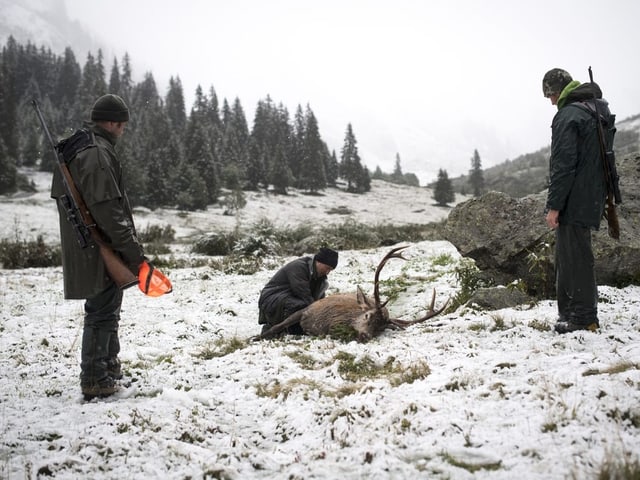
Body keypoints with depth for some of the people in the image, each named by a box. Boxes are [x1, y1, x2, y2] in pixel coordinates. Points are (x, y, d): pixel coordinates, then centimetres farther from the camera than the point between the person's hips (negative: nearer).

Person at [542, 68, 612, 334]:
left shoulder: (568, 115, -15)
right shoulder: (598, 110, 16)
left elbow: (563, 165, -20)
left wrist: (554, 205, -17)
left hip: (574, 201, -10)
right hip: (592, 199, 10)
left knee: (575, 257, -4)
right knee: (567, 256, 16)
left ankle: (583, 318, 1)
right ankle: (569, 312, 24)